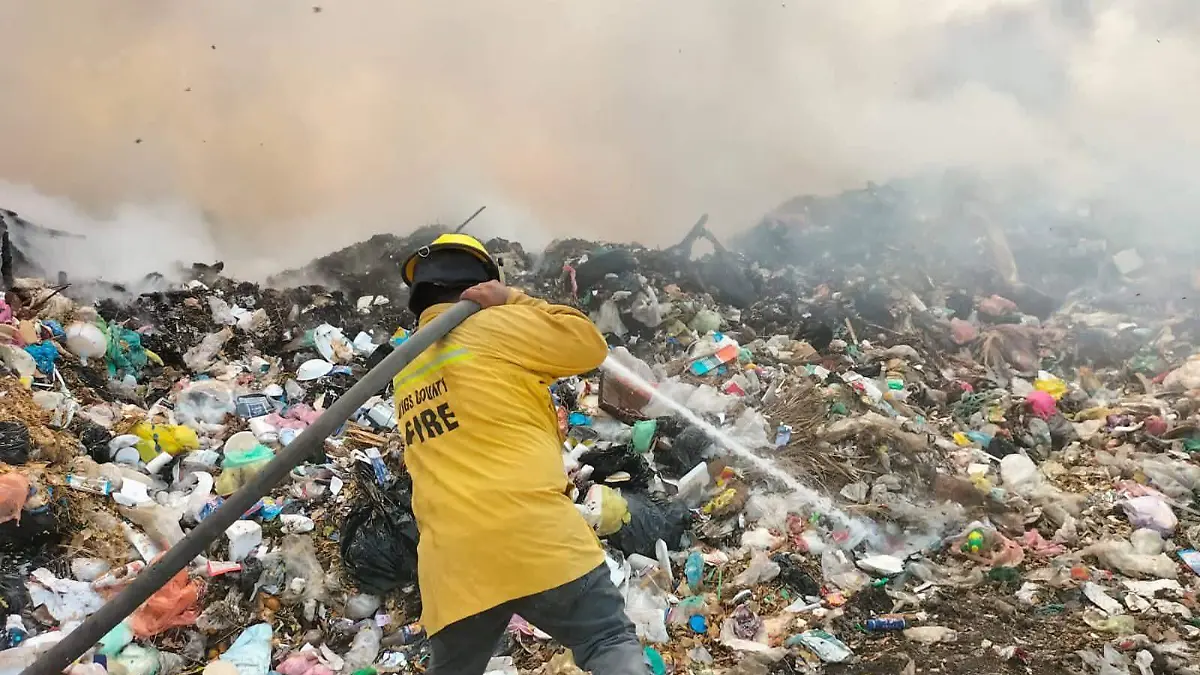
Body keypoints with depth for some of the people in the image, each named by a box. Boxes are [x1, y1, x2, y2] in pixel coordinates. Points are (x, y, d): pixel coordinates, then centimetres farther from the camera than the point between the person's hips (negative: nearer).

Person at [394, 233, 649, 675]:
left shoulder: (405, 374, 19)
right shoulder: (497, 327, -3)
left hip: (451, 566, 6)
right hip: (537, 541, -6)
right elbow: (590, 345, 5)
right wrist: (513, 301, 10)